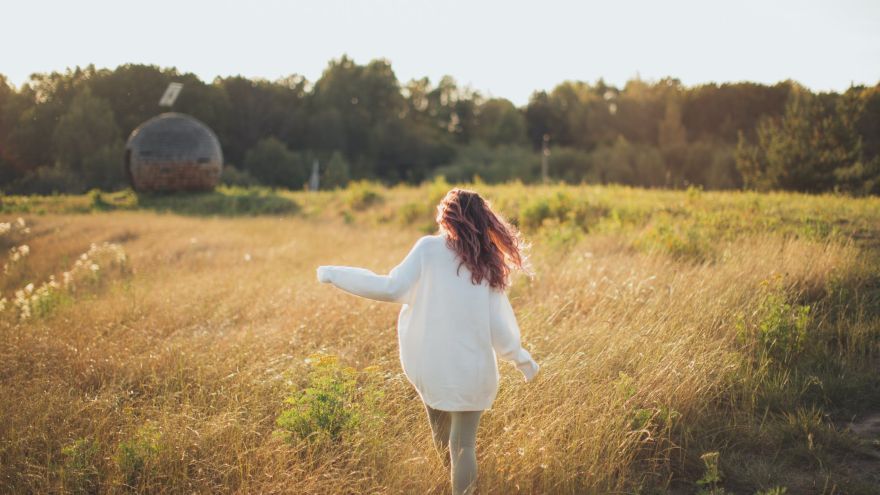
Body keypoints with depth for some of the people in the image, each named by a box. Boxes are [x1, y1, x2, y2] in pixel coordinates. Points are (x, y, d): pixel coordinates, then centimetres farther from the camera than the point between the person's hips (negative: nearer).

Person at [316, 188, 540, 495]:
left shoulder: (429, 248, -4)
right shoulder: (489, 266, 4)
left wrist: (334, 274, 0)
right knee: (463, 444, 9)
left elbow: (391, 288, -8)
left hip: (429, 365, -1)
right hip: (472, 370, 1)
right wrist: (523, 359, 18)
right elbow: (499, 328, 2)